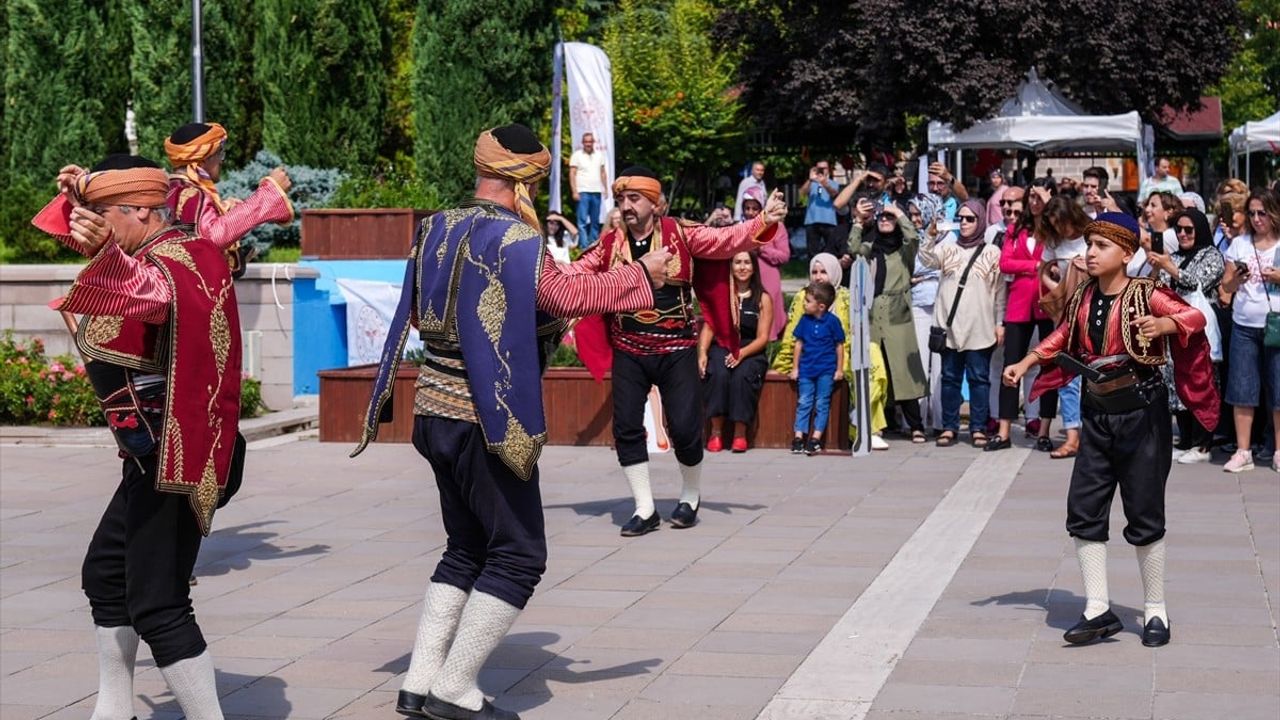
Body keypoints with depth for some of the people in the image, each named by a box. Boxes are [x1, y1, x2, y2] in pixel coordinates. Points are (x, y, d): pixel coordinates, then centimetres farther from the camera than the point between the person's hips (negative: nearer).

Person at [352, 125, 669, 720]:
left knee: (466, 548, 18)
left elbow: (416, 313, 17)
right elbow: (569, 295, -19)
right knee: (518, 555, 2)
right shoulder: (516, 240, -15)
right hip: (488, 420, -8)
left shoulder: (436, 229, 8)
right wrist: (641, 275, -6)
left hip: (436, 410, 8)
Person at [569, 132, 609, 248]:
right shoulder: (577, 155, 1)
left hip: (597, 192, 4)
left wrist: (606, 189, 9)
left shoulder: (599, 155, 12)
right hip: (583, 192, -4)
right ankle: (584, 246, -11)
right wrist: (574, 192, -10)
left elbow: (603, 173, 17)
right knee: (582, 221, -9)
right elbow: (572, 174, -2)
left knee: (595, 221, 7)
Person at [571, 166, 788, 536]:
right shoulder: (609, 245, 4)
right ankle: (645, 509, 12)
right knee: (626, 427, -1)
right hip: (628, 353, 3)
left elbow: (726, 240, -13)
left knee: (684, 427, -3)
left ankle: (691, 498, 23)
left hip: (676, 351, -3)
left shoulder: (682, 234, -5)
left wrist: (763, 222, -28)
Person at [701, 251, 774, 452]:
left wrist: (742, 353, -19)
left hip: (751, 352, -1)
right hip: (721, 348, 1)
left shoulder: (763, 299, 6)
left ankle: (740, 433, -25)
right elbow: (708, 328, 2)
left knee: (742, 375, -33)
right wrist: (702, 353, -16)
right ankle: (716, 432, -25)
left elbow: (762, 338, -1)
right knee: (719, 373, -32)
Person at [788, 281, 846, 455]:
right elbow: (799, 344, 9)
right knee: (803, 402, 3)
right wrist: (795, 368, 9)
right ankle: (798, 437, 4)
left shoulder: (832, 321, -8)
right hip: (806, 369, 3)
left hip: (826, 370, -3)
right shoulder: (805, 320, 2)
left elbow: (839, 346, -1)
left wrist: (839, 369, -1)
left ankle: (816, 439, 2)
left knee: (822, 404, 0)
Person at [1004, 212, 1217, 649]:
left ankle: (1156, 612, 15)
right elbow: (1062, 338, 21)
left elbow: (1195, 317, -21)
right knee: (1083, 511, 1)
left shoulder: (1145, 295, -11)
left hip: (1142, 415, -6)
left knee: (1145, 515, 1)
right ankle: (1098, 611, 8)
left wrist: (1164, 324, -41)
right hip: (1098, 415, 6)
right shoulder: (1082, 297, 5)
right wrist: (1025, 364, 12)